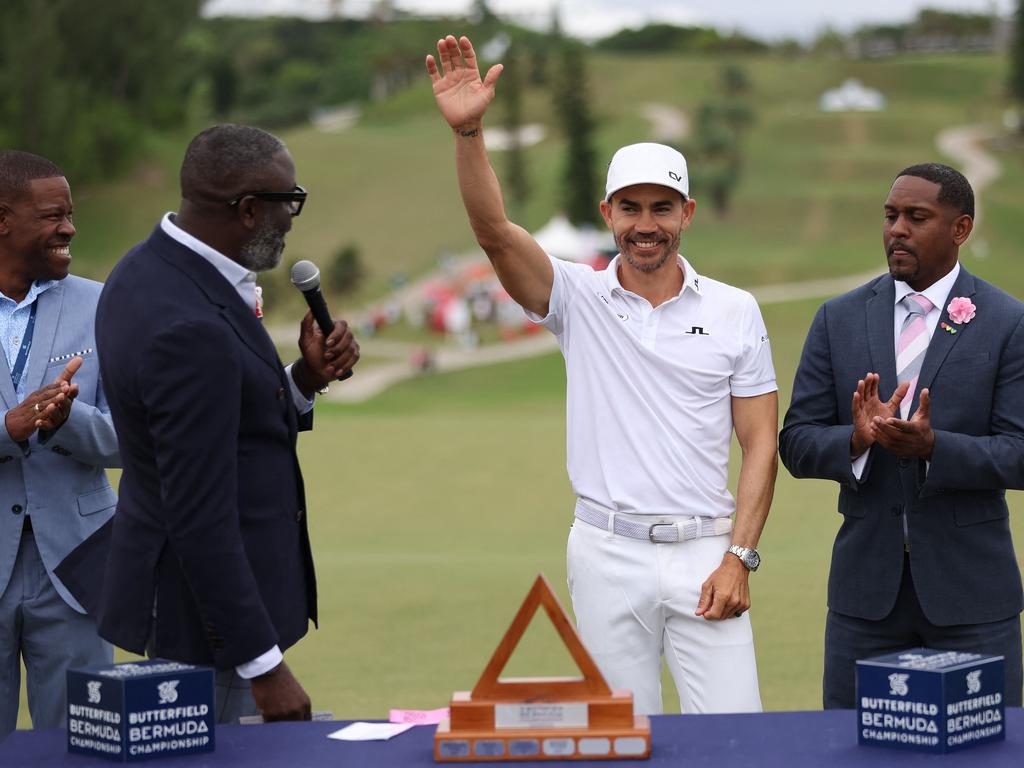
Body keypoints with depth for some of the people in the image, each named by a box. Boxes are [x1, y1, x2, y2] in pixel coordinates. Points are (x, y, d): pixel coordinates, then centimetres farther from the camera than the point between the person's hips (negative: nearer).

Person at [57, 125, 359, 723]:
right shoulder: (190, 329, -27)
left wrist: (305, 381, -3)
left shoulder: (149, 270, 4)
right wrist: (264, 666, -22)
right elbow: (200, 521, -26)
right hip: (207, 611, -10)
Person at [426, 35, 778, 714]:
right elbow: (495, 231, -13)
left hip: (704, 552, 0)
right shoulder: (579, 300, 4)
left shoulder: (735, 311, 5)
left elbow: (760, 445, 4)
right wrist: (469, 132, -28)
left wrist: (739, 558, -6)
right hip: (608, 552, 0)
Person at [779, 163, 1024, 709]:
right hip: (866, 583, 2)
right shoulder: (839, 319, 6)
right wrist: (857, 439, -18)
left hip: (970, 587, -2)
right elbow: (796, 442, 3)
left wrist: (932, 446, -24)